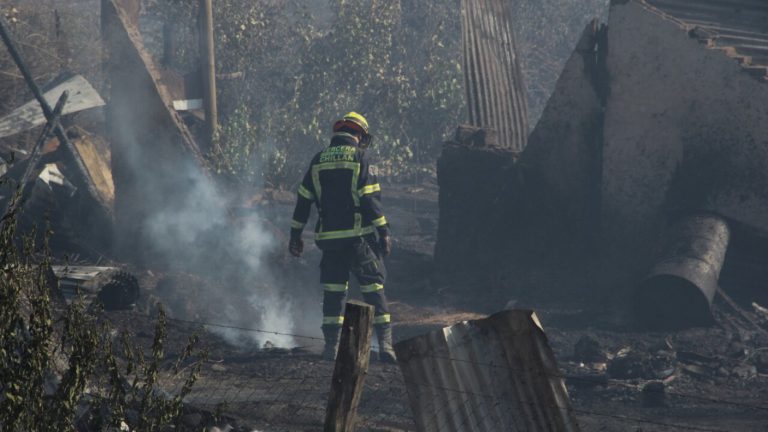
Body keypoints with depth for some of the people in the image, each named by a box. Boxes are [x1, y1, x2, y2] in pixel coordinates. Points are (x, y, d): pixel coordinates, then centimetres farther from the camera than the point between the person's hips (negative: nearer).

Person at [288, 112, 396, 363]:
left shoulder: (319, 161, 10)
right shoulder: (359, 158, -5)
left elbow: (303, 200, 12)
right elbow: (370, 199, -11)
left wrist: (295, 235, 18)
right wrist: (383, 231, -8)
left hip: (329, 238, 4)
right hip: (359, 237, -4)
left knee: (333, 291, 11)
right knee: (374, 288, 0)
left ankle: (331, 345, 9)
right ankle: (385, 344, -7)